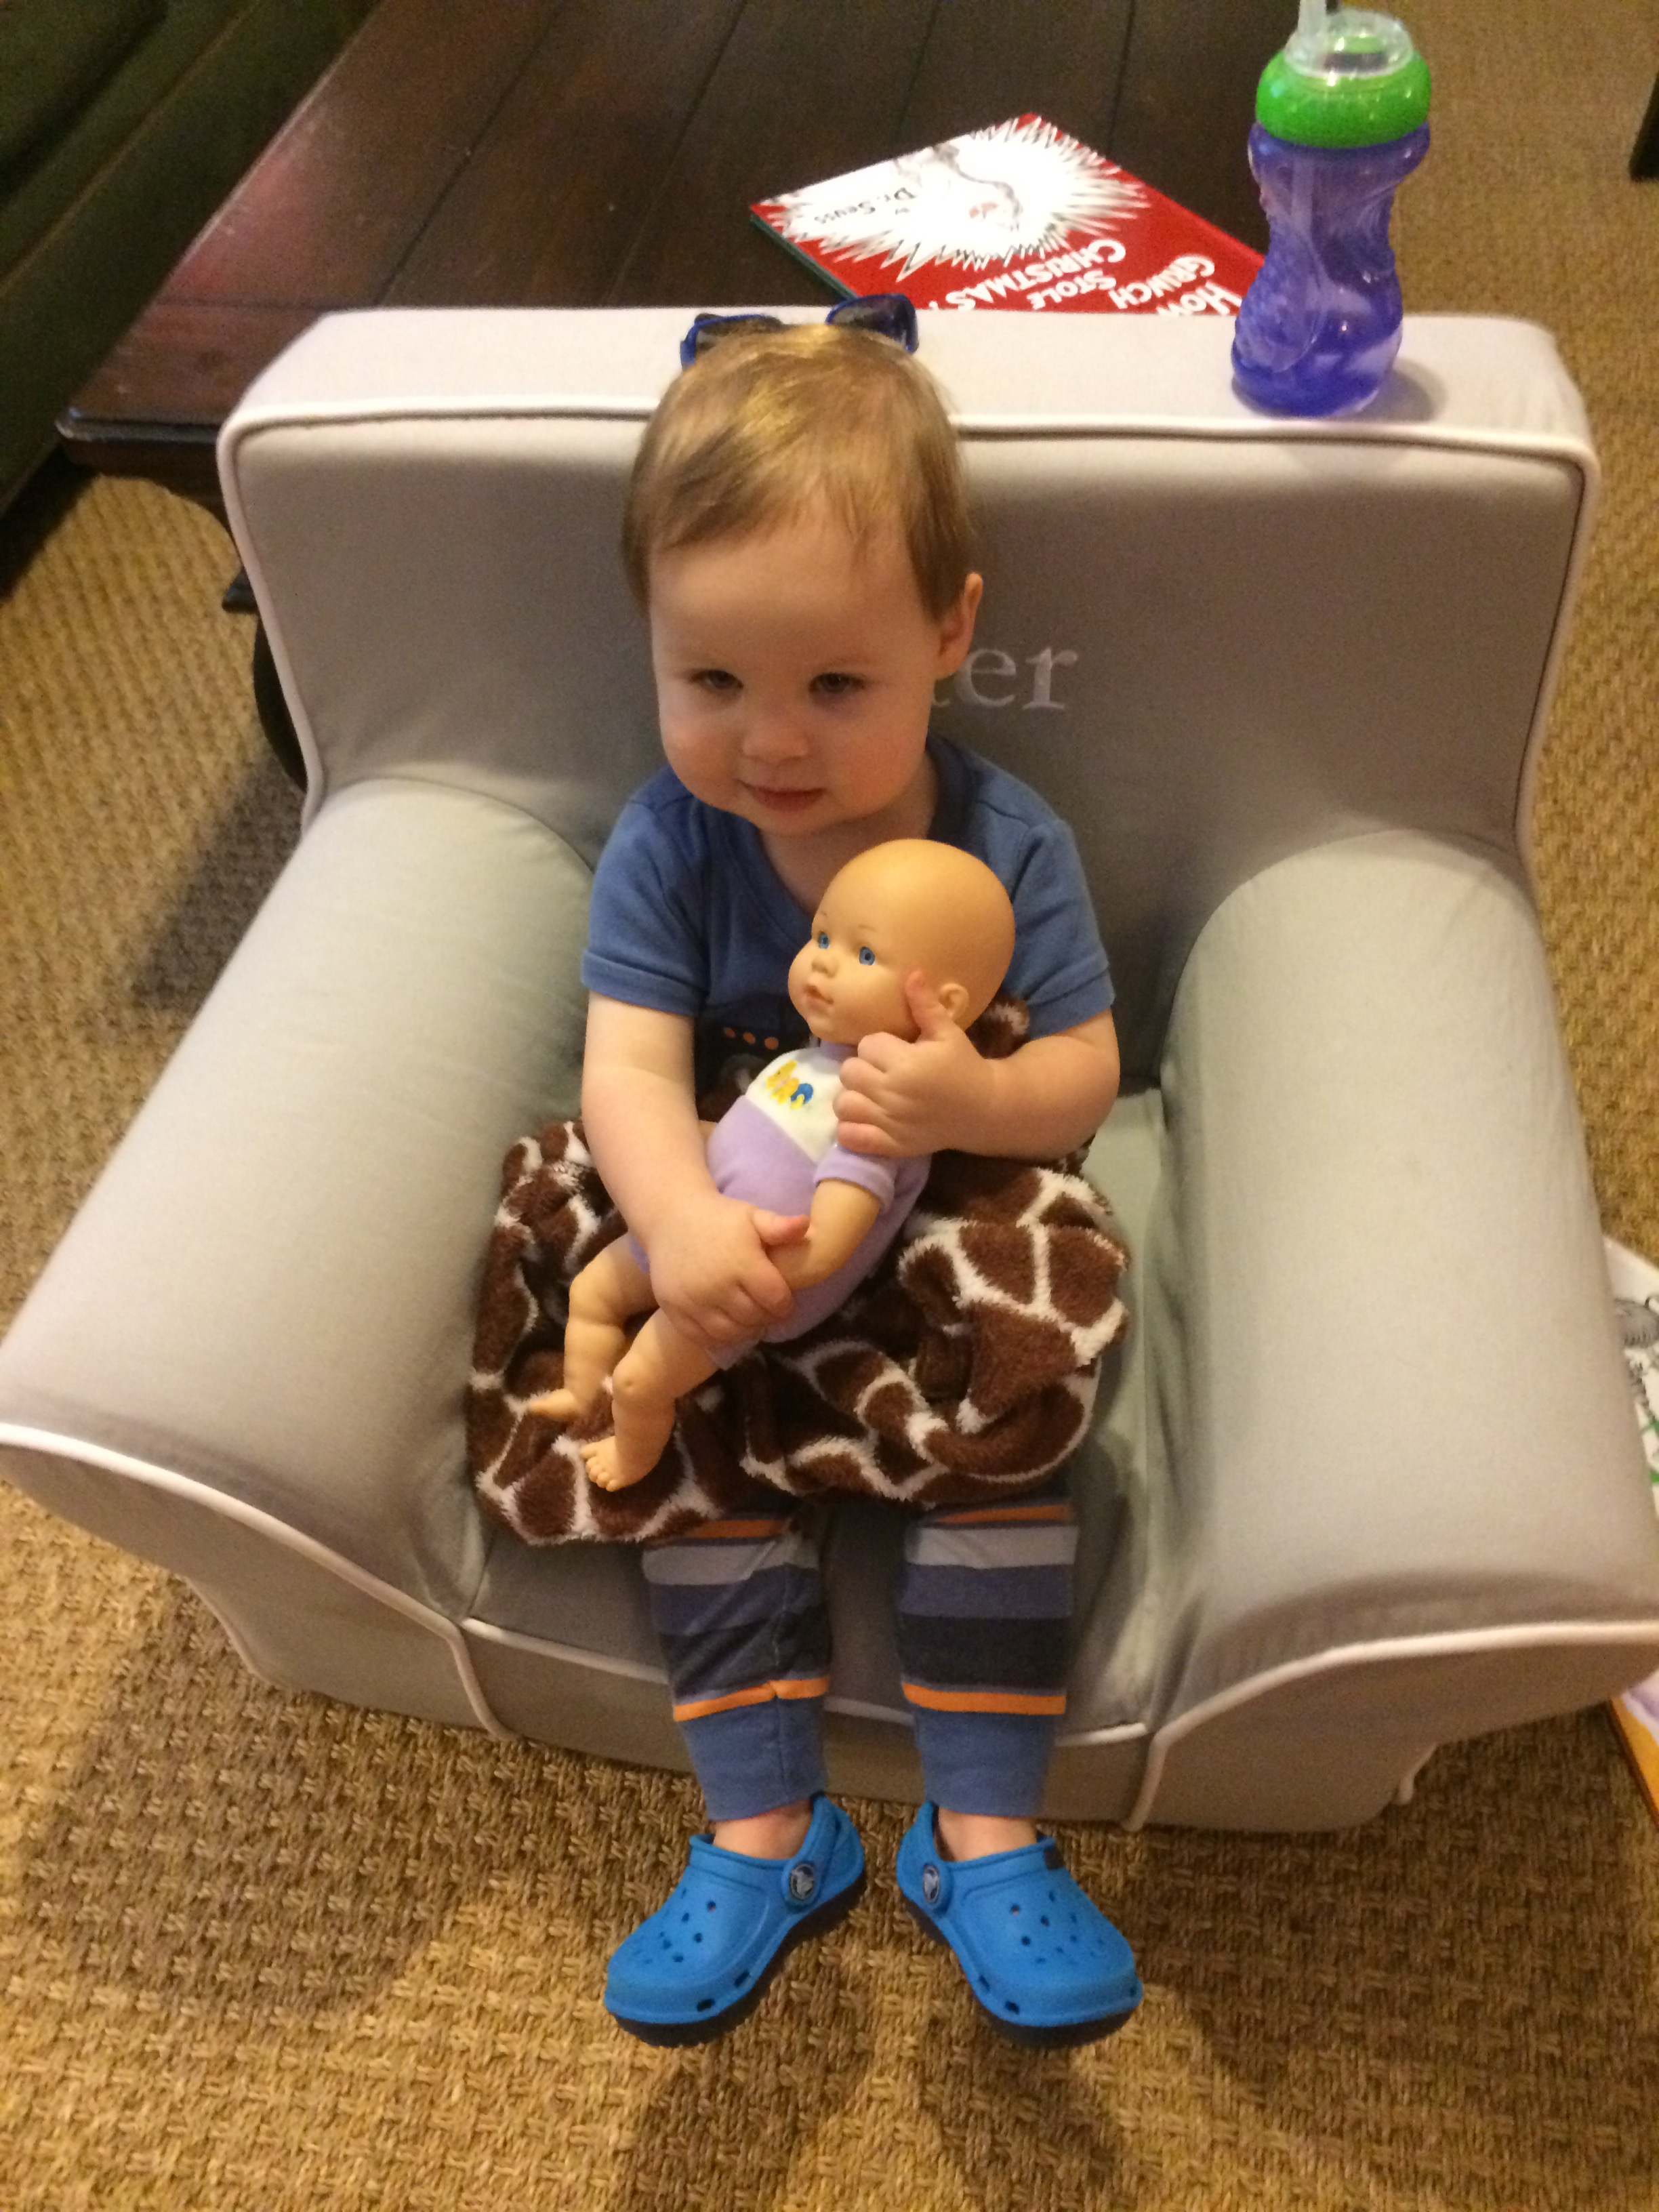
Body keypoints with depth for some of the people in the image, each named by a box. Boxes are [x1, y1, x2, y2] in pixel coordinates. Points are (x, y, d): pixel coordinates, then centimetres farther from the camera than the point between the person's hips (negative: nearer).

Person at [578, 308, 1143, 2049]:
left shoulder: (1007, 845, -13)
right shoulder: (667, 843, -11)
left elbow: (1085, 1073, -12)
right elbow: (630, 1065, -19)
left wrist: (971, 1100, -36)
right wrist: (680, 1219, -41)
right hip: (732, 1251, 1)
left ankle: (982, 1837, -1)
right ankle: (765, 1837, 1)